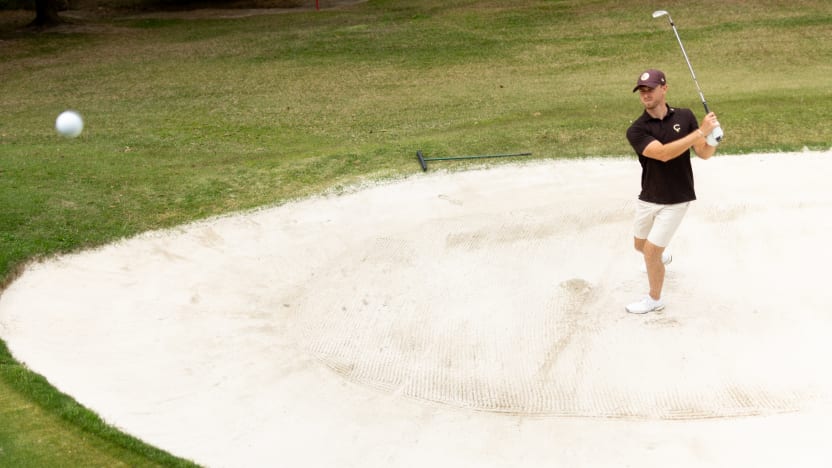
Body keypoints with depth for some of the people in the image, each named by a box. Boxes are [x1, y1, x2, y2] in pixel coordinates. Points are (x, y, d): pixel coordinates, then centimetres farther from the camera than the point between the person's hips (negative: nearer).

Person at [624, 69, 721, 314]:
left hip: (676, 200, -2)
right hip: (647, 199, 2)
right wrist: (700, 132, -34)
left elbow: (704, 153, -4)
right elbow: (663, 153, -30)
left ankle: (655, 300, 19)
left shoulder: (685, 117, -8)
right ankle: (662, 257, 59)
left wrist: (713, 138, -27)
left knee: (651, 252, -6)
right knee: (641, 245, 22)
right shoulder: (636, 131, -15)